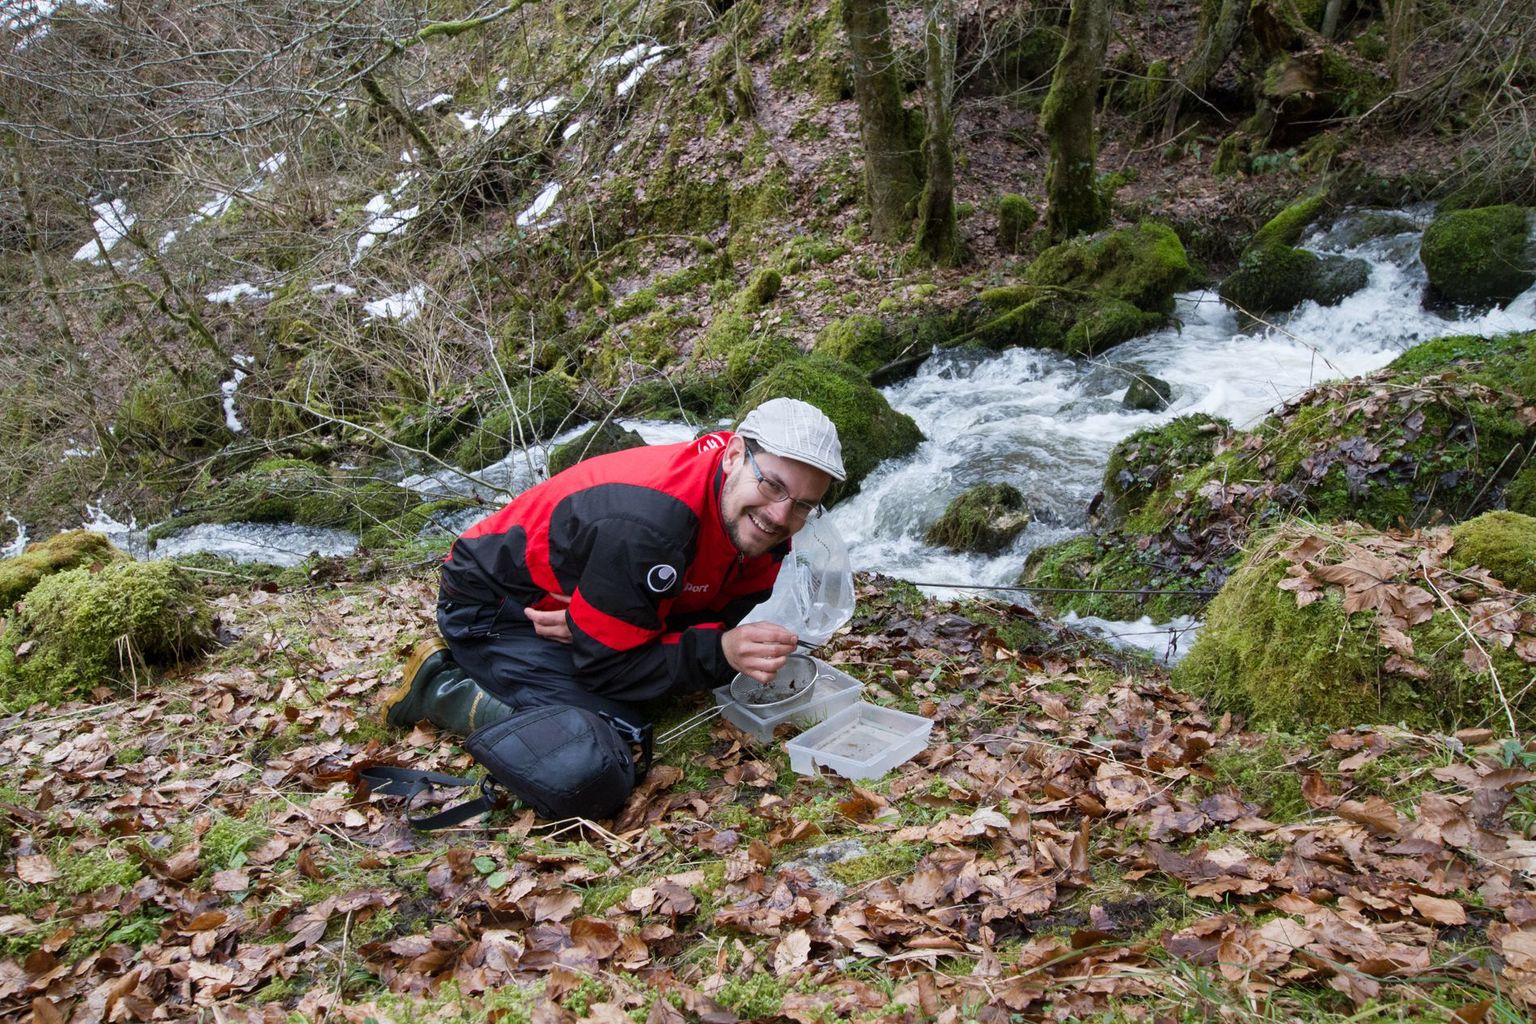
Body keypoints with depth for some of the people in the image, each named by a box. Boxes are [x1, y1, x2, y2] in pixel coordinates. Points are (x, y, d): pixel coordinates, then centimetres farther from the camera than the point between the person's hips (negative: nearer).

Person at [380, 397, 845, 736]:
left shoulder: (761, 525, -12)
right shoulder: (647, 522, -37)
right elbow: (607, 665, -28)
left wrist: (594, 626, -24)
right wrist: (720, 652, -40)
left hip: (572, 602, 9)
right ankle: (444, 687, -3)